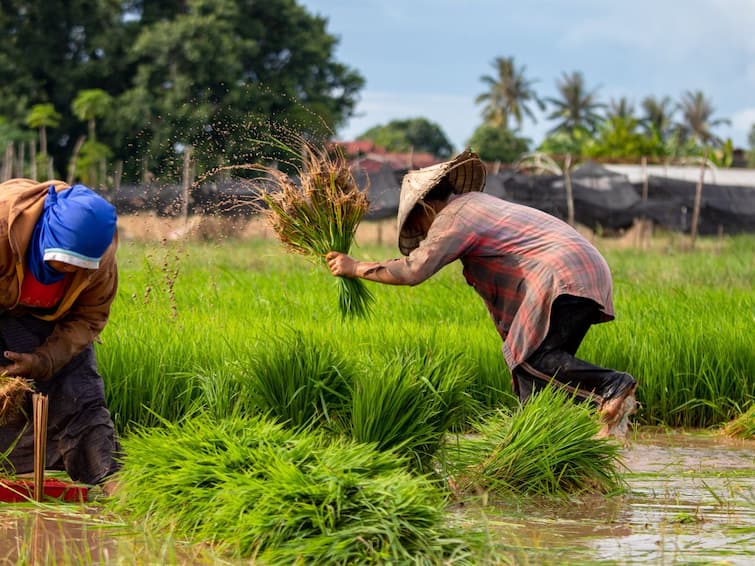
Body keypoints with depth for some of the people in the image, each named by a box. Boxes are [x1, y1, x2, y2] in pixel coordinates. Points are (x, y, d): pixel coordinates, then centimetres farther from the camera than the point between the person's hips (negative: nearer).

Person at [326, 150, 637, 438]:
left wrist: (354, 268, -3)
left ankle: (612, 387, -30)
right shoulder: (475, 201, 25)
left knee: (534, 357, -18)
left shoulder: (453, 220, -4)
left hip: (562, 275, -10)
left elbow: (412, 271, -13)